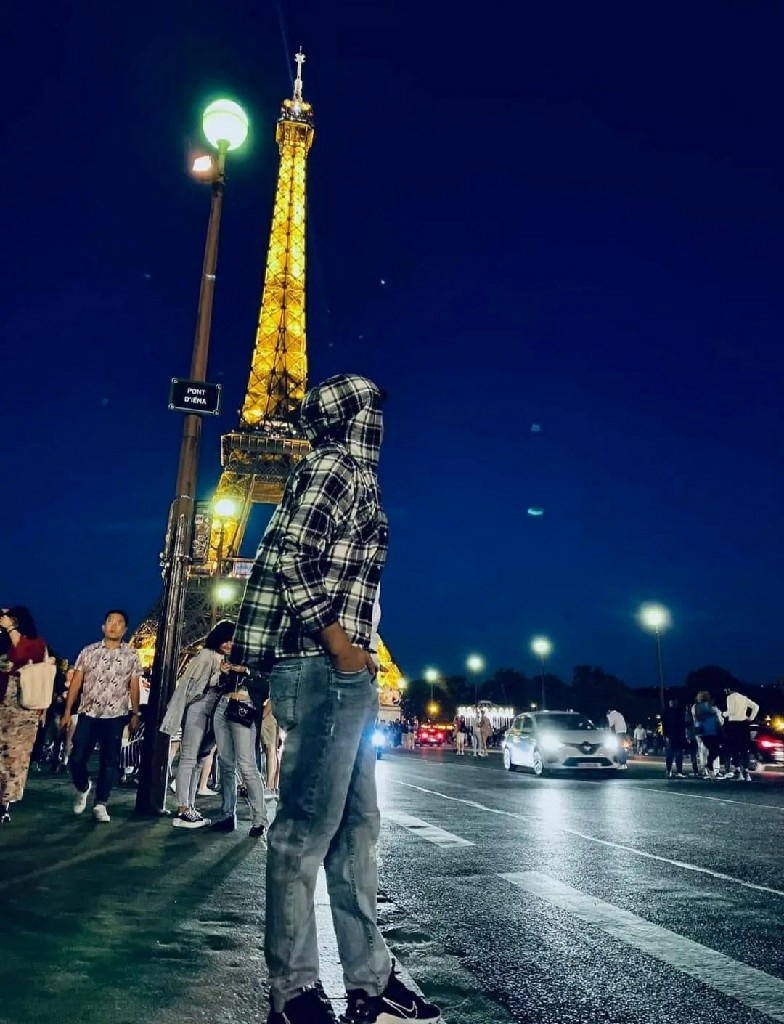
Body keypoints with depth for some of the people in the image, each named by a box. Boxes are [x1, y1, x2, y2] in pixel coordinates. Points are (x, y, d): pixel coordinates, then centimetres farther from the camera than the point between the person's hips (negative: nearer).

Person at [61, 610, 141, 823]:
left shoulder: (131, 655, 3)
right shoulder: (88, 652, 4)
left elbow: (134, 687, 5)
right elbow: (76, 683, 4)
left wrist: (135, 714, 2)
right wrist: (67, 712, 0)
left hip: (115, 717, 0)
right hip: (88, 714, 1)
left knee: (110, 763, 0)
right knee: (76, 759, 0)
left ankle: (100, 804, 12)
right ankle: (83, 788, 29)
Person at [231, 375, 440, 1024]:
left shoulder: (353, 476, 21)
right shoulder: (334, 465, -6)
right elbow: (288, 554, -17)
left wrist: (357, 661, 15)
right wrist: (339, 642, -17)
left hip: (344, 674, 10)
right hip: (324, 668, -10)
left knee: (356, 828, 13)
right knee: (306, 828, 0)